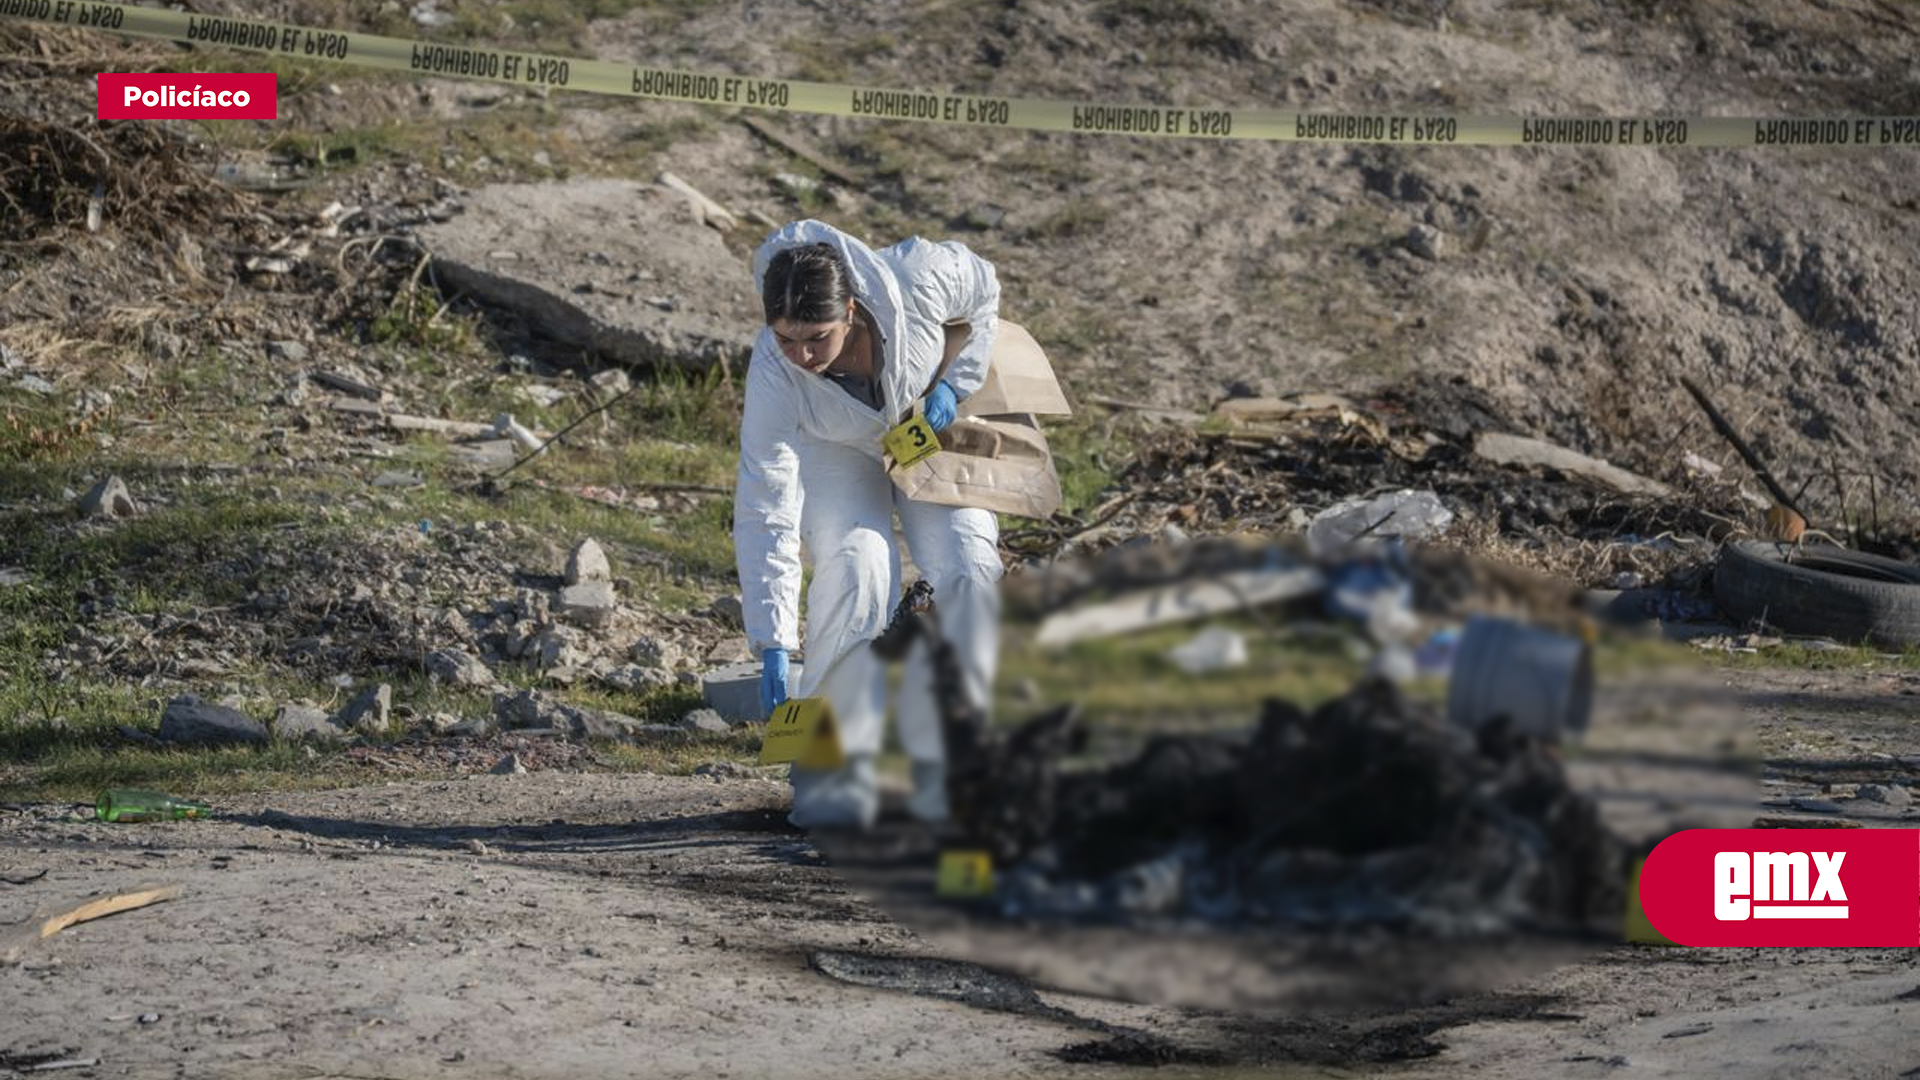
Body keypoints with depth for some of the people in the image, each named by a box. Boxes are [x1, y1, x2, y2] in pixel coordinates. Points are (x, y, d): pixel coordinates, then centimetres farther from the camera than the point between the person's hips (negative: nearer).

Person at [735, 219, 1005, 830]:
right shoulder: (774, 374, -36)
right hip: (833, 453, -2)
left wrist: (954, 385, -23)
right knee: (858, 563, -28)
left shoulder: (917, 280, -36)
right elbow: (765, 510, -33)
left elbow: (983, 293, -10)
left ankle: (947, 764, -7)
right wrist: (773, 647, -36)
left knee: (967, 570, -18)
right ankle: (834, 767, -20)